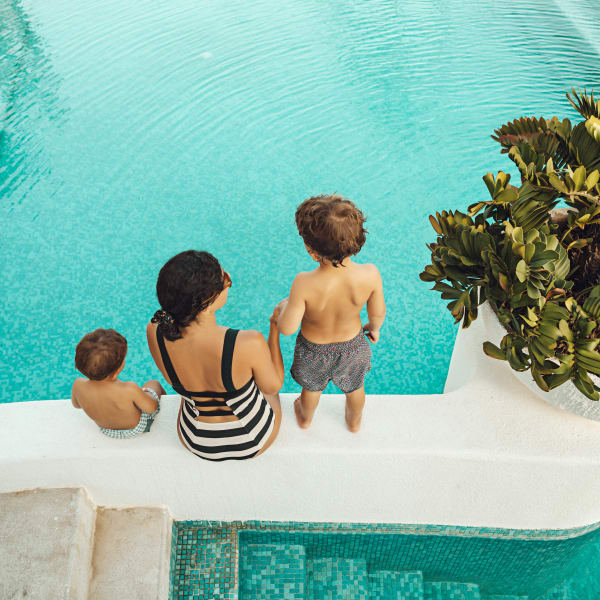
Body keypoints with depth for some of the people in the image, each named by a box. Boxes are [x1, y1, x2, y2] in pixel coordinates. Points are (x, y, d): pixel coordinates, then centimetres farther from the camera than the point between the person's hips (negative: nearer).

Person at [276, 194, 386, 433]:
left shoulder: (304, 284, -39)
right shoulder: (370, 275, -32)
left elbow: (287, 328, -28)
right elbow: (378, 313, -14)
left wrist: (284, 306, -6)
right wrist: (374, 327, 9)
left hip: (314, 349, -1)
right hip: (352, 346, 1)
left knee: (312, 387, 33)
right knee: (354, 387, 34)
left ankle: (306, 418, 66)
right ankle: (355, 421, 65)